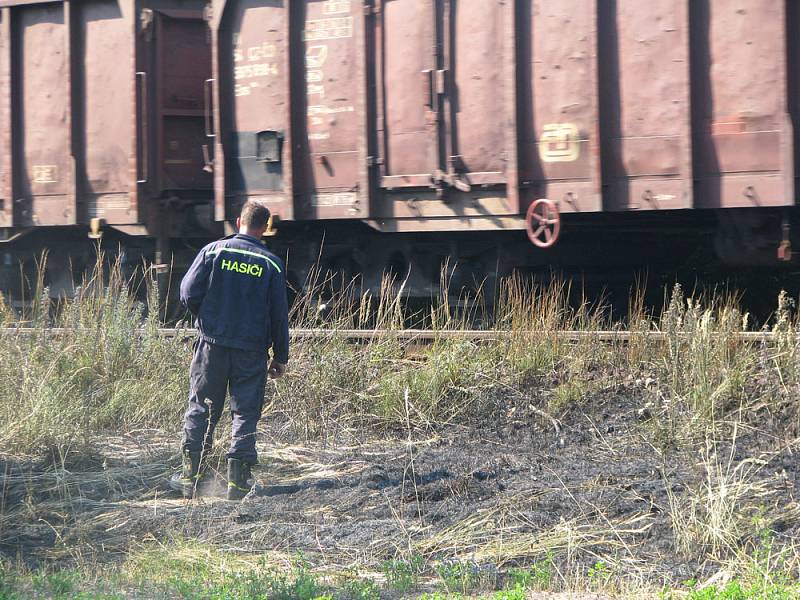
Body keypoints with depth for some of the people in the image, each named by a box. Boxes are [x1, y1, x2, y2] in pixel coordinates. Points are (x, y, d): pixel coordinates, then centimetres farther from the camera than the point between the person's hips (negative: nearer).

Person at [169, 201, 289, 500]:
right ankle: (238, 479, 2)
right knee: (245, 412, 7)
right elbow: (279, 315, 1)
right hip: (253, 350, 0)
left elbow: (188, 293, -6)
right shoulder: (272, 264, -1)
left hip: (212, 343, 0)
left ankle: (191, 475, 8)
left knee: (200, 408, 9)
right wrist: (280, 357, 10)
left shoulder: (213, 251, -2)